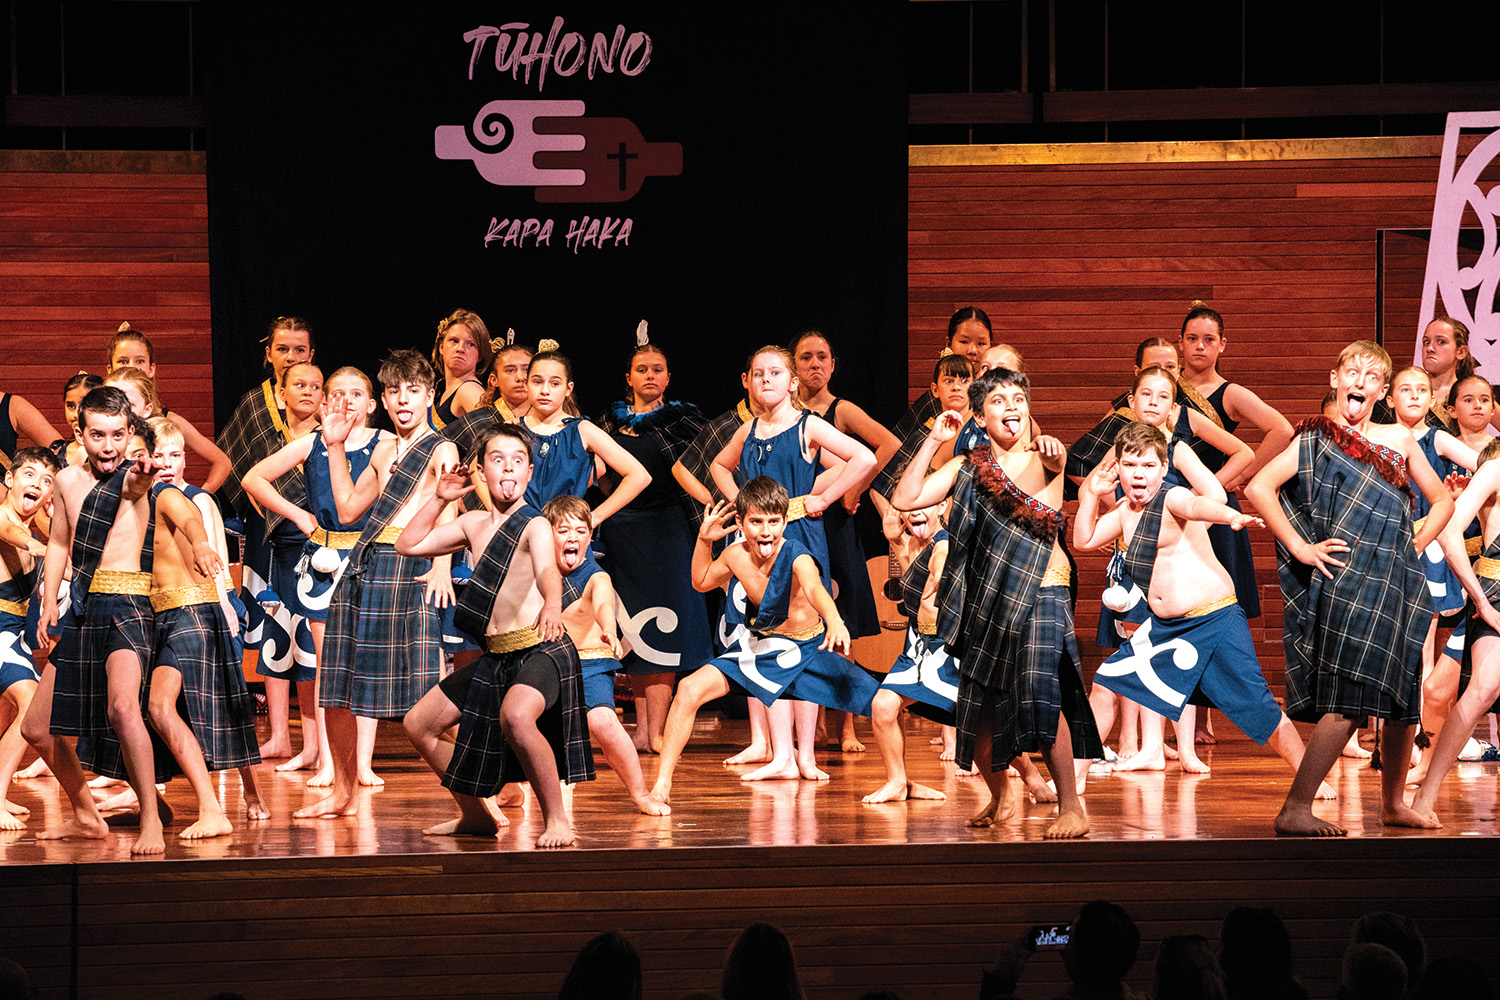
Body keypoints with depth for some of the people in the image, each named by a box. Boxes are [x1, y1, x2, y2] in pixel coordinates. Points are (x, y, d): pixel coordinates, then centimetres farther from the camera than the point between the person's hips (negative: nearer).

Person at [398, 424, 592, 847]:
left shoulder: (534, 526, -12)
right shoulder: (474, 523, 11)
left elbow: (547, 569, -34)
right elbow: (409, 545, 19)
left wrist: (552, 604, -55)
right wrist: (439, 499, 8)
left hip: (540, 651, -9)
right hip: (495, 658, 9)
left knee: (515, 716, -39)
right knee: (419, 724, 14)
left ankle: (557, 819, -23)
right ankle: (476, 814, 28)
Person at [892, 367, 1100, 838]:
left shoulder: (1043, 457, -1)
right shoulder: (967, 468, 9)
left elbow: (1055, 461, -26)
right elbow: (904, 500, 1)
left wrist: (1051, 449, -50)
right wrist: (933, 441, -3)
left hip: (1040, 593, -4)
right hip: (986, 600, 4)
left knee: (1039, 694, -22)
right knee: (980, 709, 7)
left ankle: (1071, 806, -15)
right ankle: (1000, 797, 34)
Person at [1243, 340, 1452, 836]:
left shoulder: (1398, 439, 14)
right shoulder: (1316, 438, 2)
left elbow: (1442, 501, 24)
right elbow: (1258, 488, -10)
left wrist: (1416, 544, 10)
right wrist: (1300, 548, -11)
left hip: (1399, 582, 5)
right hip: (1348, 583, -5)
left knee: (1404, 699, 7)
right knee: (1348, 702, -13)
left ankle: (1393, 802, 23)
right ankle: (1295, 810, -12)